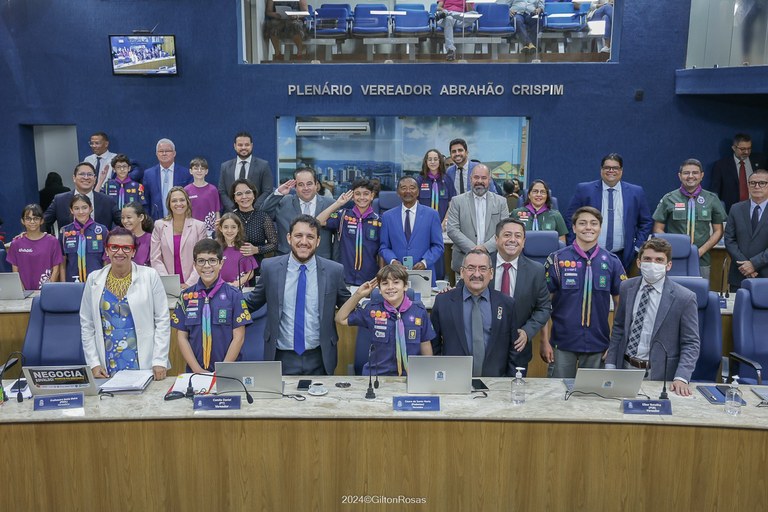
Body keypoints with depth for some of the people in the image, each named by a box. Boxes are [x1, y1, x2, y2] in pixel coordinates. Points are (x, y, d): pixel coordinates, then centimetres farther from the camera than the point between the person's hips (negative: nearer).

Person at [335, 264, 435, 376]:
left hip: (410, 376, 0)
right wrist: (358, 295, 2)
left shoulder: (419, 311, 1)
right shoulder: (372, 309, 3)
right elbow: (341, 319, 11)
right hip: (377, 375, 0)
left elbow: (425, 344, 8)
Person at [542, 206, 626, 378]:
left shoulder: (611, 262, 1)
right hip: (562, 343, -1)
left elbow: (620, 303, 6)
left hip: (598, 344, 1)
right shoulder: (557, 259, -3)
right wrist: (544, 341, -5)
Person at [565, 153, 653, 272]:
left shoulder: (636, 192, 8)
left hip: (623, 257, 1)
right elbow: (570, 218, 5)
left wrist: (638, 247, 3)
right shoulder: (584, 190, 3)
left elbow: (647, 222, 13)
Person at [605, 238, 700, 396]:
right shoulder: (627, 288, 4)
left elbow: (691, 343, -5)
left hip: (658, 374, -2)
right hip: (625, 367, 3)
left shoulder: (684, 297, -7)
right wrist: (610, 365, 2)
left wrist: (681, 378, -18)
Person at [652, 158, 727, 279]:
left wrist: (701, 251, -4)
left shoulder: (712, 199, 8)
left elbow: (718, 231, 10)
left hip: (701, 261, 1)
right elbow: (658, 229, 4)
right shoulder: (669, 199, 4)